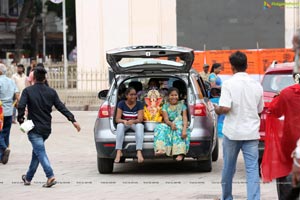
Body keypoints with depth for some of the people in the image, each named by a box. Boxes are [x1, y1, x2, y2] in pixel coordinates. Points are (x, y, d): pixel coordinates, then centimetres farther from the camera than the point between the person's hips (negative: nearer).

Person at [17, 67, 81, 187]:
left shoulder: (28, 91, -7)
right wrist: (73, 120, -3)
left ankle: (50, 176, -27)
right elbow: (61, 107, -1)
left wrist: (20, 119, -3)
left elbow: (21, 106, -18)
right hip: (46, 128, 5)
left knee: (40, 153, -10)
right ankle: (28, 178, 30)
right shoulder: (51, 92, 4)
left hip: (34, 128, -5)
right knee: (37, 151, 19)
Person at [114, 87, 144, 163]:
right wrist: (124, 121, -34)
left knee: (140, 126, -35)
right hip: (124, 123, 0)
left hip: (135, 124, 0)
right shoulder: (121, 104, -4)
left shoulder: (139, 104, -4)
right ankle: (119, 152, -43)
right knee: (120, 125, -34)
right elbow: (117, 119, -11)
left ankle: (139, 152, -49)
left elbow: (140, 119, -14)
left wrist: (132, 121, -36)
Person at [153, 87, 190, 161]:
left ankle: (180, 153, -47)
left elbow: (185, 119, -3)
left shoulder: (182, 105, 8)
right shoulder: (165, 106, 10)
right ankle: (160, 149, -48)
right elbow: (166, 119, -3)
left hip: (180, 125, -2)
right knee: (160, 128, -29)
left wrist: (184, 130, -23)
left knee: (178, 129, -37)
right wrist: (171, 124, -28)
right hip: (169, 125, 2)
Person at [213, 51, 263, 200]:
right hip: (251, 133, 2)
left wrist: (216, 109, 3)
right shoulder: (256, 85, 4)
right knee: (253, 170, -2)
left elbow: (225, 108, -18)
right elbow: (260, 109, 13)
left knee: (228, 168, 14)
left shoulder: (229, 84, -9)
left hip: (232, 132, -2)